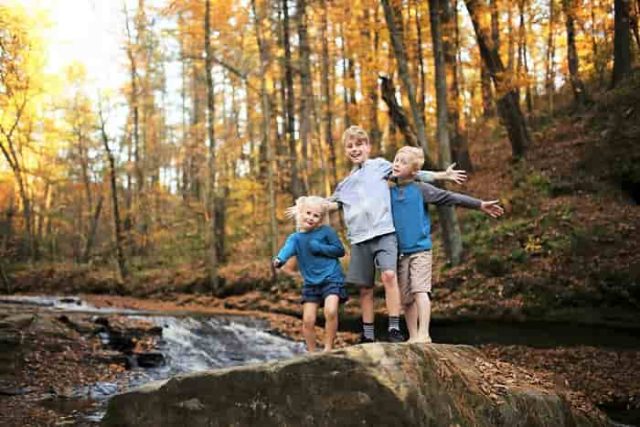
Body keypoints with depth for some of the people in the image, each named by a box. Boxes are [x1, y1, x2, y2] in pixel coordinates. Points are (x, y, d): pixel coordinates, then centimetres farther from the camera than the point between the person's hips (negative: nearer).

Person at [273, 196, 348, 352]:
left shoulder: (326, 231, -3)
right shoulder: (295, 237, 2)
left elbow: (340, 250, -3)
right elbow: (287, 249, -20)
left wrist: (319, 248, -15)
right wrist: (279, 259, -42)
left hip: (331, 279, -3)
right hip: (311, 283, 3)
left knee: (330, 311, -24)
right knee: (308, 321, 0)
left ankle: (328, 348, -9)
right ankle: (311, 352, 18)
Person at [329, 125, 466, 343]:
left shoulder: (380, 165, 11)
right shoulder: (345, 184, 22)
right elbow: (332, 203, 35)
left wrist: (442, 175, 7)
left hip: (384, 232, -4)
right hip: (359, 239, 4)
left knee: (389, 274, -24)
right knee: (365, 287, 6)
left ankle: (394, 328, -21)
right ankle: (368, 335, 14)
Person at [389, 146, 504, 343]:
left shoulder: (420, 189, -1)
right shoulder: (387, 191, 8)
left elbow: (449, 197, -3)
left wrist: (480, 204, -6)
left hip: (420, 249, -3)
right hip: (399, 253, 4)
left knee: (420, 291, -14)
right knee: (406, 298, 6)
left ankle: (423, 334, -14)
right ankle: (413, 337, 16)